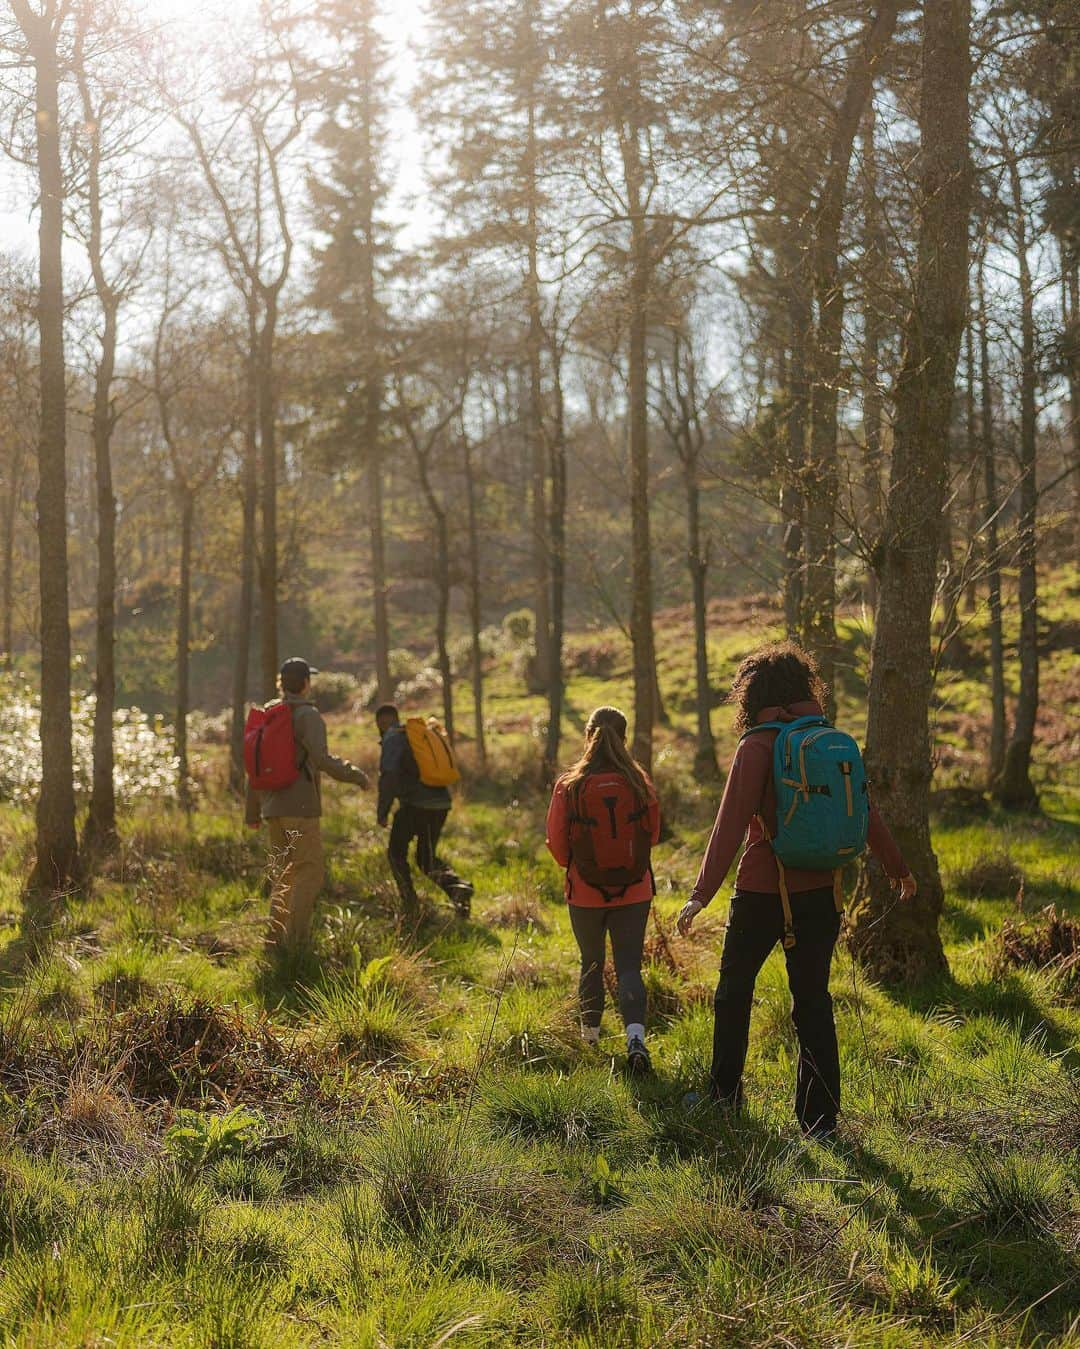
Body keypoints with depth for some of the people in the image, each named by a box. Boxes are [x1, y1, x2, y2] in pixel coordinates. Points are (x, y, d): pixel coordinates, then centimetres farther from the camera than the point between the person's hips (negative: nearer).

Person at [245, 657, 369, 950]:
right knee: (309, 872, -4)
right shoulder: (308, 715, -10)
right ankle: (297, 939, -10)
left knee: (282, 874, 14)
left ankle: (275, 939, 12)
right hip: (301, 807, -7)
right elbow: (321, 758, -23)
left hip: (273, 807, 7)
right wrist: (356, 775, -11)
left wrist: (253, 811, 20)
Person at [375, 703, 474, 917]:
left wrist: (382, 812, -13)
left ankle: (411, 907, 8)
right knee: (427, 859, 17)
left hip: (415, 804, -7)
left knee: (396, 853, 14)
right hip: (441, 804, 7)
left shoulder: (393, 738, -5)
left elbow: (389, 776, -18)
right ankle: (458, 886, -9)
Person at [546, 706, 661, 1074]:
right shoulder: (639, 784, -8)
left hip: (585, 892, 0)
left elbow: (557, 846, -5)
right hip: (634, 892, 0)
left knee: (591, 962, 19)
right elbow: (653, 835, 5)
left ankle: (590, 1032, 33)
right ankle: (635, 1034, -19)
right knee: (629, 965, 3)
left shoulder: (569, 786, -11)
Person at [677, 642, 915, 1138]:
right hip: (820, 892, 4)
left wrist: (702, 893, -23)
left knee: (734, 988, 16)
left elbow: (731, 823, -20)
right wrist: (899, 870, 25)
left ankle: (725, 1091, 27)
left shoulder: (758, 746, -12)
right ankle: (819, 1117, 6)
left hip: (762, 893, -4)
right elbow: (866, 815, 11)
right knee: (813, 1000, 8)